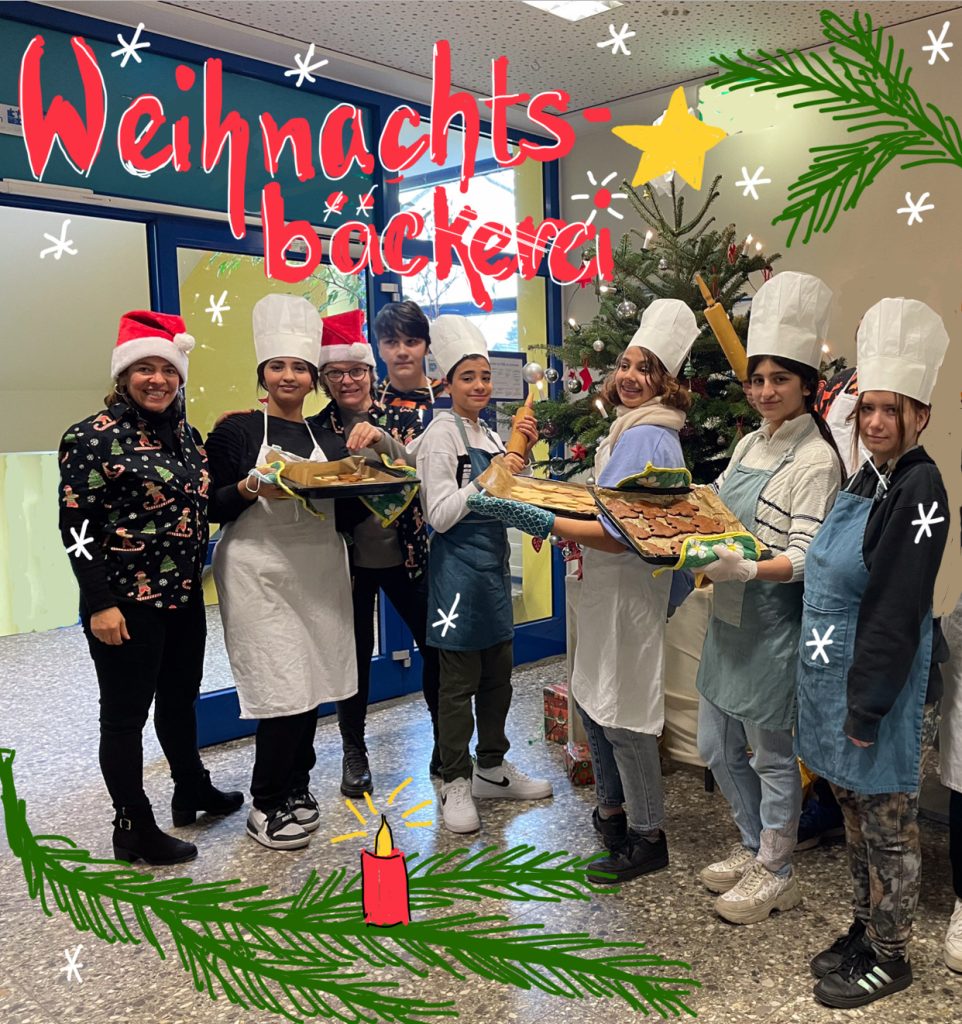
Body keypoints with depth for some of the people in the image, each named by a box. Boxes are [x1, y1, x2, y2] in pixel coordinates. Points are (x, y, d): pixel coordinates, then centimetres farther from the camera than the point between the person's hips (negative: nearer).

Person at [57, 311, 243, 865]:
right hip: (126, 601, -7)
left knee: (181, 697, 21)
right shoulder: (93, 437, -11)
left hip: (184, 595, 7)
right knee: (127, 712, 4)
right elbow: (76, 526, -14)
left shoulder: (187, 435, 9)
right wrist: (100, 603, -17)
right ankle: (133, 829, 17)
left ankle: (192, 789, 40)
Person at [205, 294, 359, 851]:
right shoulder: (237, 430, 0)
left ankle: (296, 786, 26)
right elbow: (213, 507, -2)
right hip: (259, 571, -4)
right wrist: (250, 489, -20)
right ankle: (268, 805, 10)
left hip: (321, 570, 5)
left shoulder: (329, 437, 13)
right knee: (283, 687, -7)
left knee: (312, 681, 7)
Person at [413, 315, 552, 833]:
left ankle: (492, 769, 30)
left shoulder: (489, 435, 12)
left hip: (494, 564, 8)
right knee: (459, 683, 2)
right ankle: (456, 783, 15)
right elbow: (440, 516, -18)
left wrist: (522, 456, 4)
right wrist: (488, 479, -24)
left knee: (498, 675, 16)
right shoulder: (440, 436, -12)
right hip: (458, 570, -8)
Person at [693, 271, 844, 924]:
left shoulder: (815, 460, -14)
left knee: (771, 754, 8)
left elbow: (806, 556, -19)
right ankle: (754, 847, 39)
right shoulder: (751, 443, 10)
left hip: (771, 625, -8)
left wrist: (748, 570, -33)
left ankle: (776, 874, 28)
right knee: (717, 748, 18)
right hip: (727, 618, 8)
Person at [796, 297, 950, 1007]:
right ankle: (866, 928, 37)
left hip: (883, 683, -8)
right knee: (855, 809, 19)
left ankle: (889, 958, 24)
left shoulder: (921, 489, -18)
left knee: (888, 825, 7)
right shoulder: (866, 481, 9)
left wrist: (868, 707, -19)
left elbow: (899, 608, -21)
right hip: (836, 674, 8)